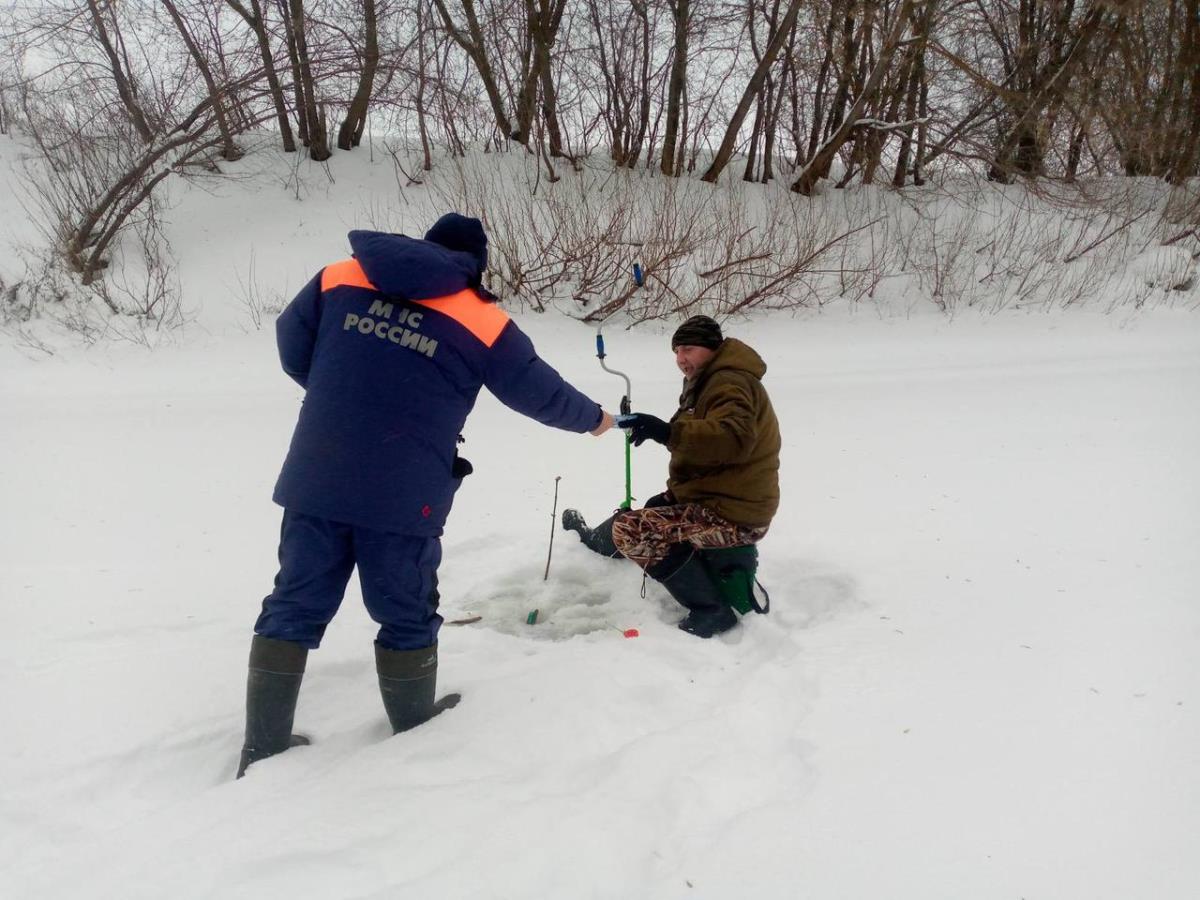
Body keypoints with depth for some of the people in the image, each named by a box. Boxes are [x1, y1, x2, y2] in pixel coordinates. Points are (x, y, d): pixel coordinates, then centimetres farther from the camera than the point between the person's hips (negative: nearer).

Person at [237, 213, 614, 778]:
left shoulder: (339, 278, 6)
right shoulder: (482, 322, -2)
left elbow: (292, 347, 16)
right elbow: (539, 392, 8)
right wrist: (592, 418, 27)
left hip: (315, 482, 3)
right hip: (403, 499, -3)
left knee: (295, 607, 13)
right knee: (407, 617, 15)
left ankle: (264, 747, 22)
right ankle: (415, 732, 33)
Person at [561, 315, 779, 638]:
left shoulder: (730, 383, -15)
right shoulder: (709, 382, 20)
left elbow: (734, 438, -33)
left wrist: (668, 432, -40)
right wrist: (676, 491, 10)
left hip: (732, 513, -11)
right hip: (713, 498, 11)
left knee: (629, 530, -19)